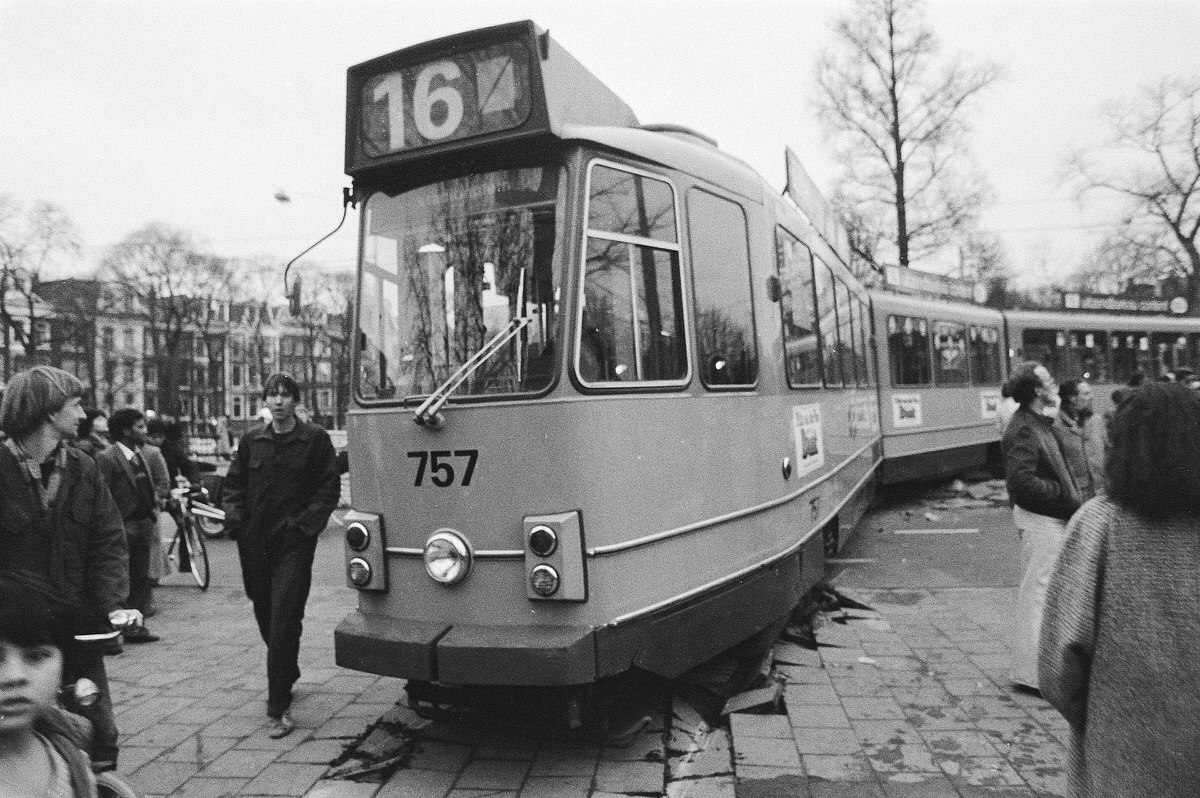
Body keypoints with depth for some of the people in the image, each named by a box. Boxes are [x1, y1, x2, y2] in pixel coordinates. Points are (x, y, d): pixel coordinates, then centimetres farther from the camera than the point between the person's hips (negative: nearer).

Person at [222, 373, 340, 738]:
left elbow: (329, 489, -1)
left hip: (294, 544, -4)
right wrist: (234, 515, -1)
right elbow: (233, 484, 16)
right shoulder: (252, 440, 9)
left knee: (284, 623, -10)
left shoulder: (315, 439, -1)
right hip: (255, 544, 4)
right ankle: (286, 677, 42)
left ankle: (279, 708, -4)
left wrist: (306, 522, -12)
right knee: (266, 620, 16)